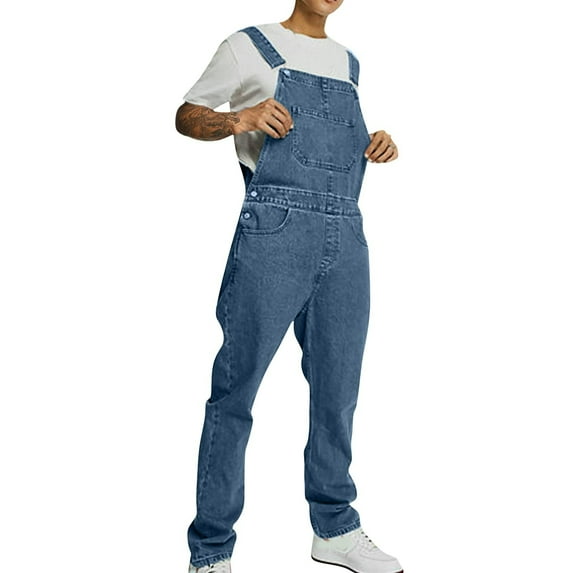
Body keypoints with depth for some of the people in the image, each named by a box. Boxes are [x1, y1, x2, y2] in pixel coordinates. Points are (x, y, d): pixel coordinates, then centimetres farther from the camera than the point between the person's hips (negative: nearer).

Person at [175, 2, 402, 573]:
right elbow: (186, 116, 9)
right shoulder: (249, 46, 8)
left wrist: (377, 145, 10)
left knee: (338, 390, 10)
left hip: (346, 238, 6)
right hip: (273, 231, -5)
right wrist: (235, 121, -12)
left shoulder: (348, 63, 23)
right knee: (236, 387, -3)